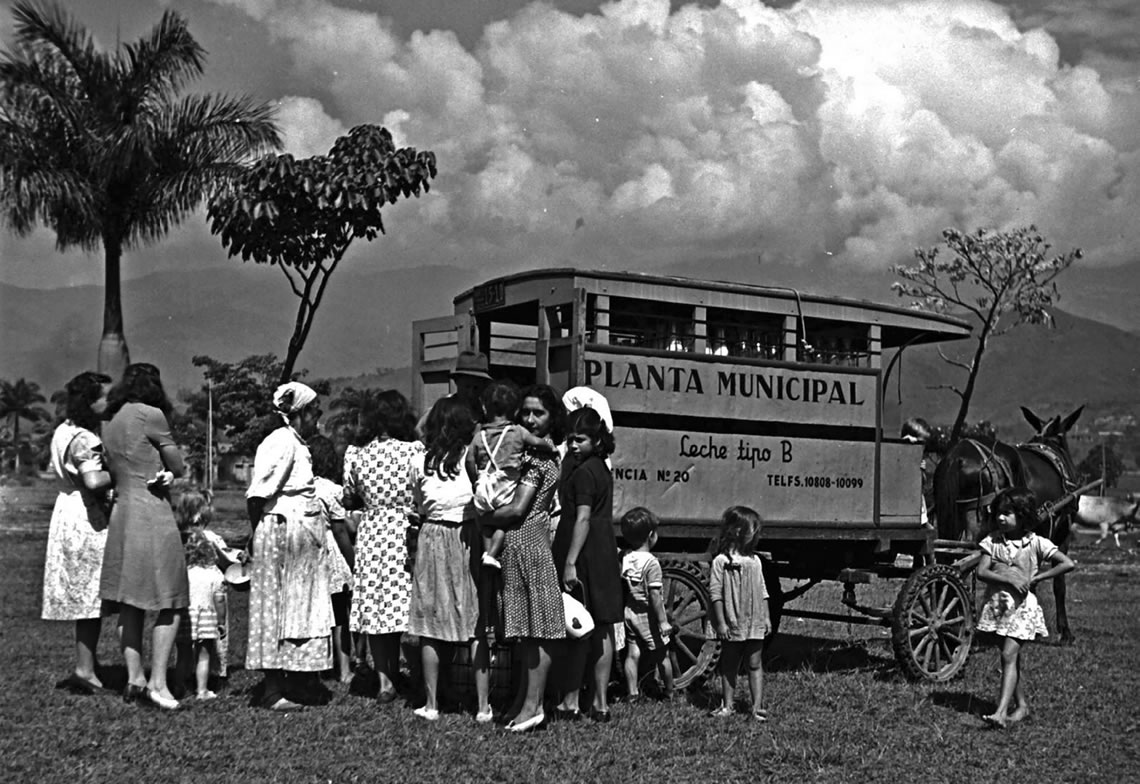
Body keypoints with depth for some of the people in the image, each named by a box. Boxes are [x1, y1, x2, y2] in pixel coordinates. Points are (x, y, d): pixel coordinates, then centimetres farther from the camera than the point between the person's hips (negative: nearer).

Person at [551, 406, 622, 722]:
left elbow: (582, 519, -20)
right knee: (602, 629, 8)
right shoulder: (602, 469, 15)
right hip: (604, 555, 9)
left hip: (585, 556, -9)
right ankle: (599, 700, 12)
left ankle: (570, 699, 0)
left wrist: (570, 562, -23)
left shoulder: (583, 472, -14)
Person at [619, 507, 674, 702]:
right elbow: (655, 595, -22)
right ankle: (669, 691, 25)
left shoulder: (623, 558, -4)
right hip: (648, 615, -5)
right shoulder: (651, 563, -21)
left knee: (632, 653, 10)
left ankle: (632, 692, 11)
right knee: (662, 655, 12)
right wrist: (663, 621, -18)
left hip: (629, 611, 5)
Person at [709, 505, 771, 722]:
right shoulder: (721, 561, -8)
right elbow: (715, 594, -10)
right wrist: (720, 622, -12)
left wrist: (766, 617, 10)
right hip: (732, 625, -3)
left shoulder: (755, 560, 8)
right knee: (729, 666, 9)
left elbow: (762, 592, 13)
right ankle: (728, 705, 19)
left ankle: (758, 706, 5)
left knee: (755, 664, 3)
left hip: (755, 624, 3)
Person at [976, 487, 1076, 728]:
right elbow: (981, 572, -7)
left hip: (1022, 606, -4)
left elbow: (1068, 564, -9)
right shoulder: (992, 541, 2)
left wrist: (1036, 578, -12)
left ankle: (1002, 712, -21)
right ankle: (1021, 704, 25)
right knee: (1012, 659, 12)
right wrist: (1009, 579, -20)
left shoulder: (1036, 543, -5)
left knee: (1009, 656, -15)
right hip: (996, 605, 4)